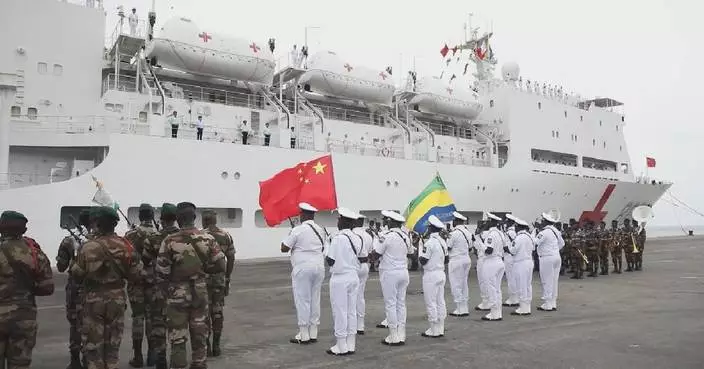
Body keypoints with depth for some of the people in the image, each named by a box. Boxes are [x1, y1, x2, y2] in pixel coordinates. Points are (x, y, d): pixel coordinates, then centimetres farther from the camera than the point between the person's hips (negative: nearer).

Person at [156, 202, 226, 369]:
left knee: (178, 337, 7)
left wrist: (167, 289, 7)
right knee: (199, 335, 16)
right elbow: (221, 266, -2)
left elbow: (161, 272, -11)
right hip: (200, 292, 3)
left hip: (177, 294, -3)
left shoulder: (170, 241, -13)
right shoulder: (208, 239, -5)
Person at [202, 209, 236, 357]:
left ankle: (206, 344, 9)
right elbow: (231, 258, 5)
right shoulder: (226, 236, 5)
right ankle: (216, 345, 13)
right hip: (220, 278, 3)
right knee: (217, 311, 10)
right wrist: (227, 277, 14)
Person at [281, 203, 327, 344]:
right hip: (319, 267, 6)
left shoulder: (297, 230, -11)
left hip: (302, 268, -6)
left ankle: (304, 336, 5)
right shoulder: (321, 230, 7)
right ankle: (313, 334, 17)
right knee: (315, 300, 11)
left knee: (302, 301, 1)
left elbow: (284, 248, -9)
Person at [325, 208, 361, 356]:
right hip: (354, 277, 7)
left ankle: (341, 346, 8)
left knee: (340, 311, 1)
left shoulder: (338, 238, -16)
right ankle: (351, 345, 18)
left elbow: (330, 261, -14)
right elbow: (359, 258, 8)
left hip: (340, 278, -7)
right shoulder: (357, 238, 4)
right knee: (351, 311, 12)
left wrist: (326, 256, 5)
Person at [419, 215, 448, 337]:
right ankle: (441, 328, 17)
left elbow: (422, 261, -16)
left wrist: (420, 248, -4)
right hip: (441, 273, 8)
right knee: (440, 302, 12)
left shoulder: (430, 242, -18)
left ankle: (434, 330, 4)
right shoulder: (443, 241, 8)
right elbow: (446, 258, 13)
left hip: (431, 275, -8)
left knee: (431, 303, 0)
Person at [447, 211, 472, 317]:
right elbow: (469, 247, 14)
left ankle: (460, 310, 1)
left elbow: (447, 247, -12)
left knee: (456, 285, -1)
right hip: (466, 259, 8)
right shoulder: (467, 232, 8)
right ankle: (465, 308, 18)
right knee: (464, 284, 13)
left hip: (456, 261, -8)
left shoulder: (454, 233, -16)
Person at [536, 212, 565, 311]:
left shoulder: (544, 233, -17)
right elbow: (562, 243, 20)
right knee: (554, 281, 13)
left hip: (547, 258, -8)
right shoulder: (556, 231, 9)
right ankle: (553, 303, 19)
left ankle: (547, 305, 3)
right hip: (557, 257, 8)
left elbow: (535, 243, -17)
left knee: (547, 282, -1)